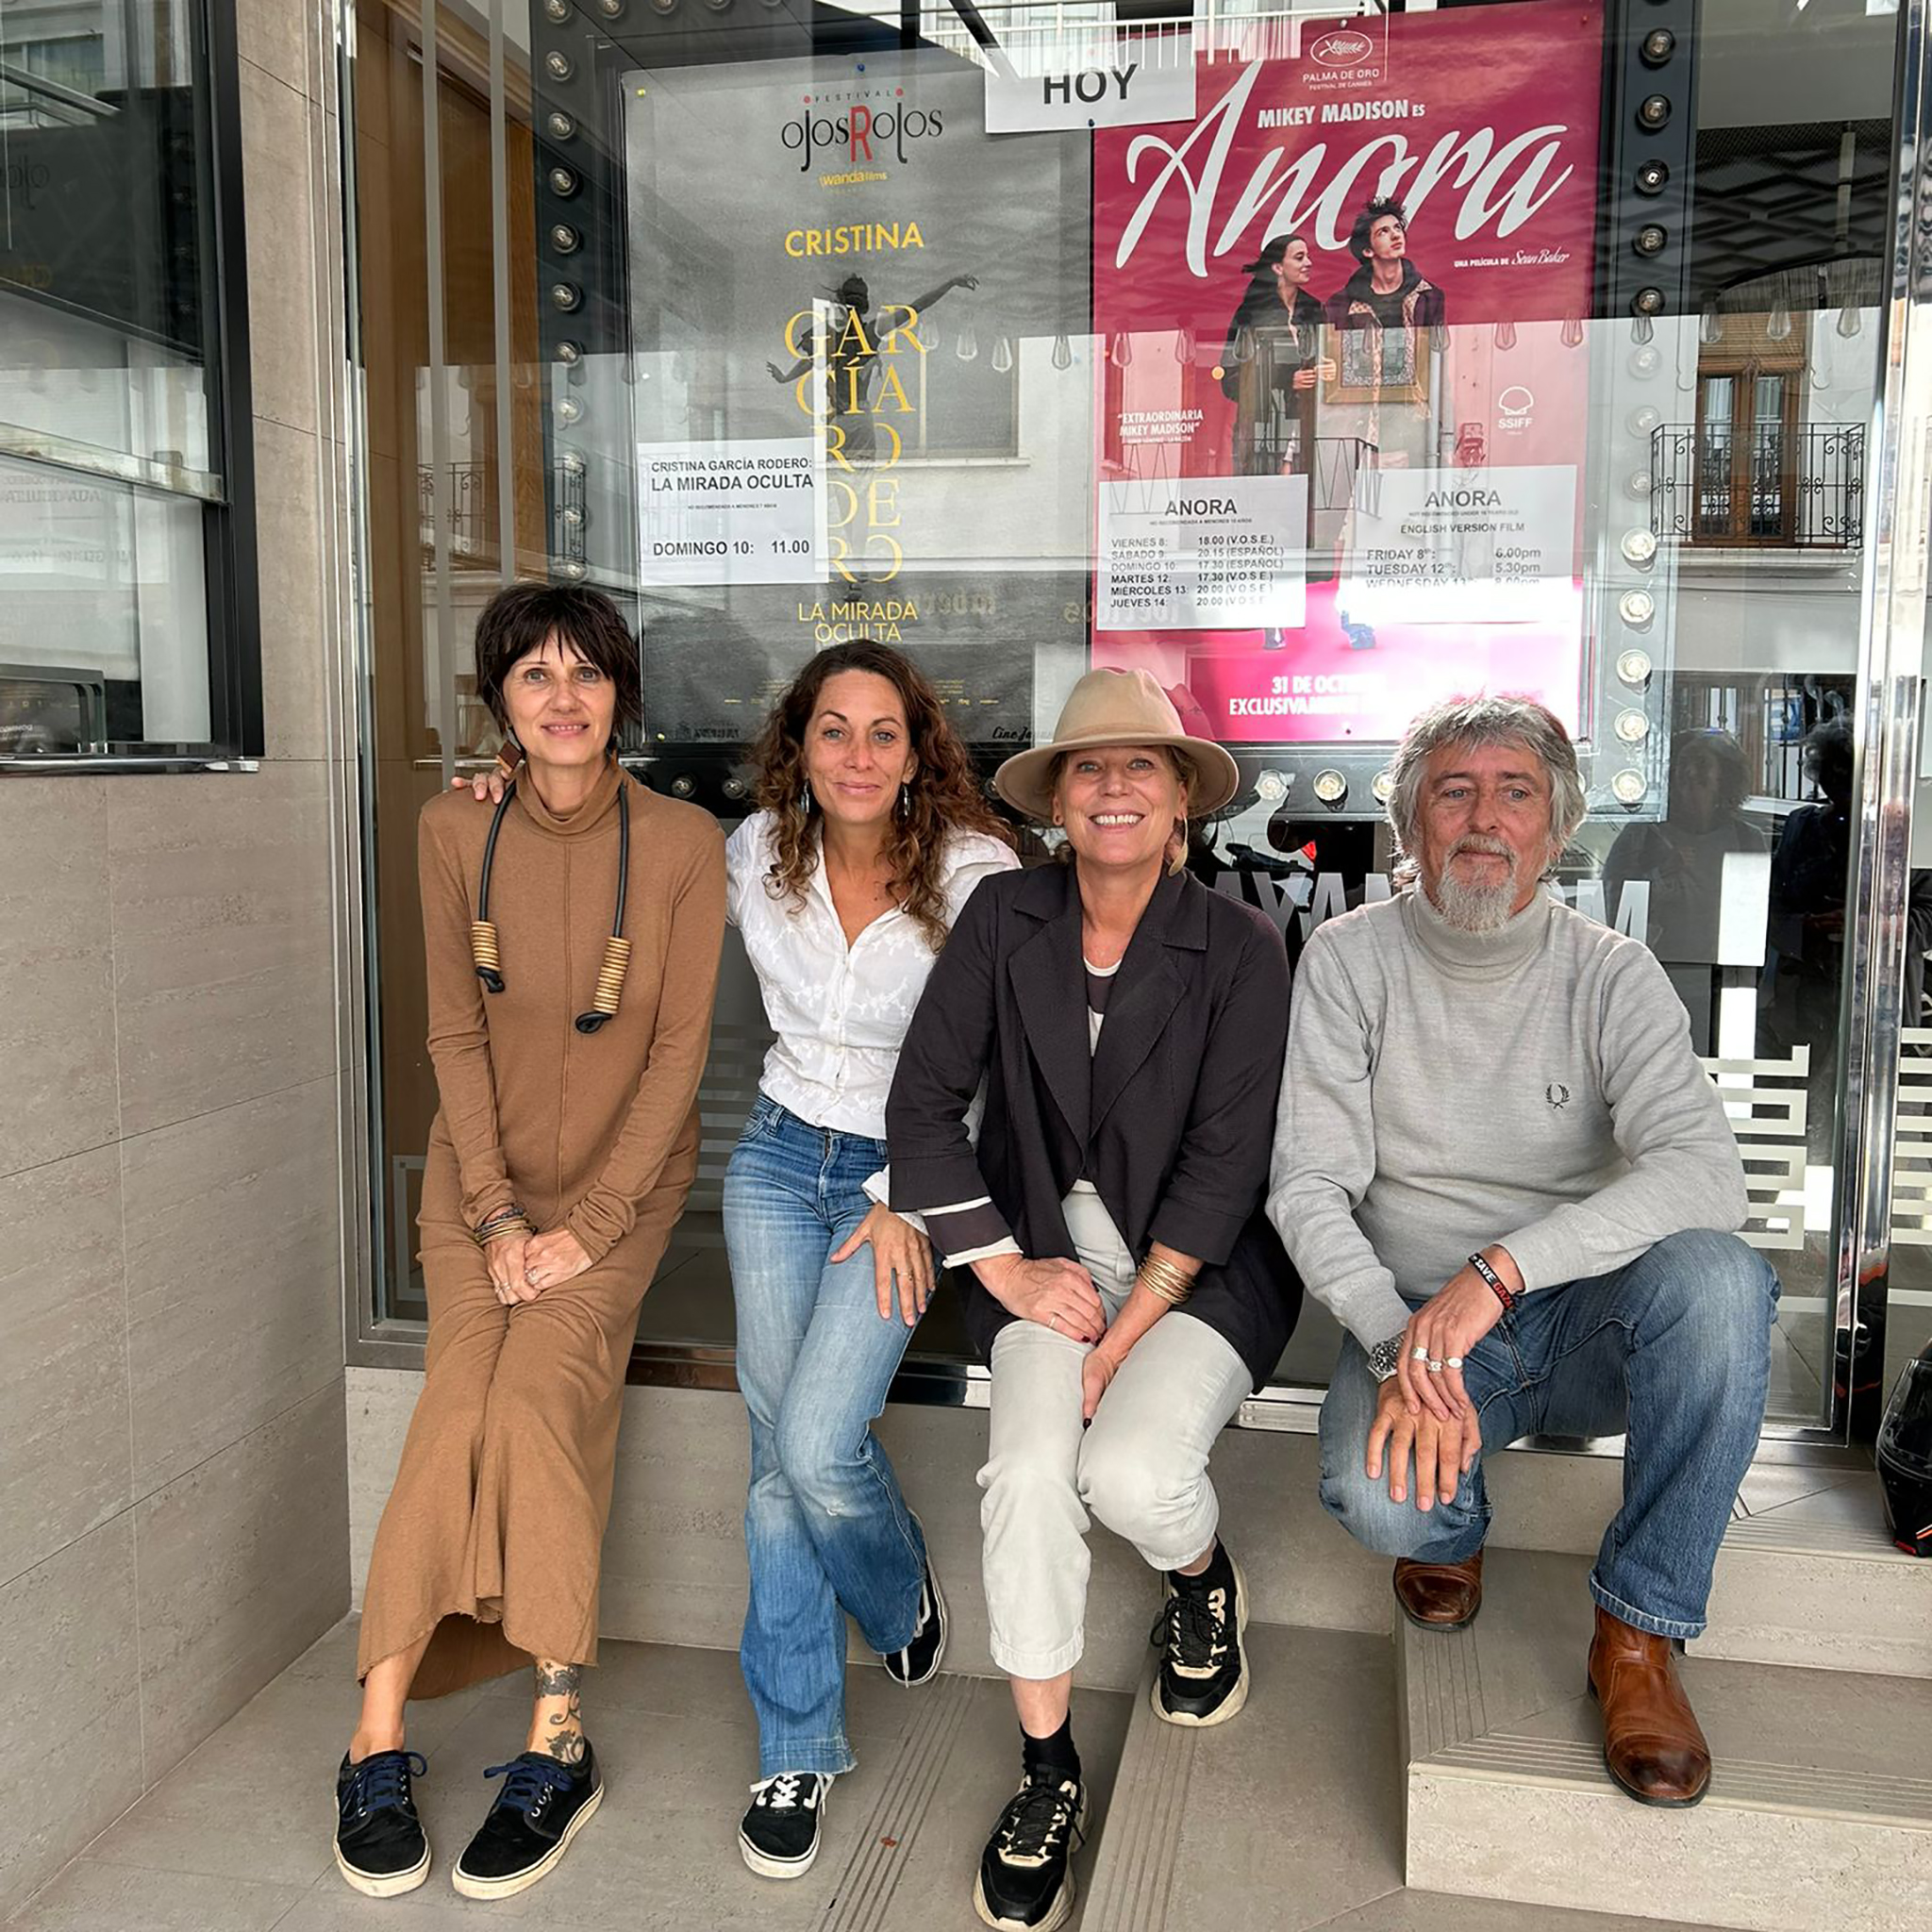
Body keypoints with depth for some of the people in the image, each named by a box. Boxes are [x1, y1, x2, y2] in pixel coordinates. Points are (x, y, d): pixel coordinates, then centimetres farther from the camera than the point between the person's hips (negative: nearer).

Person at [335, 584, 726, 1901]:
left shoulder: (685, 843, -11)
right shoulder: (459, 831, -3)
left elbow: (680, 1049, -10)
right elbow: (456, 1031, -1)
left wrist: (588, 1226, -14)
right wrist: (497, 1213, -9)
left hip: (623, 1175, -2)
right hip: (483, 1170, 2)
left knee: (538, 1396, -21)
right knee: (462, 1404, -17)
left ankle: (554, 1743, -10)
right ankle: (378, 1735, -8)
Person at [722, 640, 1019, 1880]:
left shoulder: (975, 872, -14)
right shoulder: (755, 853, -3)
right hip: (781, 1156, 4)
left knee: (817, 1442, -15)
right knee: (776, 1448, 0)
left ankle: (904, 1589, 21)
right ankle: (798, 1752, 15)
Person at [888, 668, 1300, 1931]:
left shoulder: (1241, 951, -8)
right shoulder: (1005, 919, -2)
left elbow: (1224, 1161, -11)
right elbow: (926, 1099, -2)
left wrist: (1128, 1330, -16)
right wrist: (1006, 1267, -7)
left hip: (1205, 1261, -2)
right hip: (1052, 1246, 2)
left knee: (1129, 1469, -24)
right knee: (1028, 1473, -21)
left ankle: (1206, 1583, 15)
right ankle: (1049, 1774, 3)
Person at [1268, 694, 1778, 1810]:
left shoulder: (1611, 974, -5)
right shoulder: (1350, 961, -4)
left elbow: (1707, 1171, -21)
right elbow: (1309, 1186, -10)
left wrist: (1499, 1270, -34)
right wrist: (1398, 1346, -27)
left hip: (1589, 1321, 1)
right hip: (1412, 1314, -1)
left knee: (1717, 1277, -31)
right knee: (1378, 1499, -31)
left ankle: (1640, 1631, -12)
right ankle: (1450, 1525, 11)